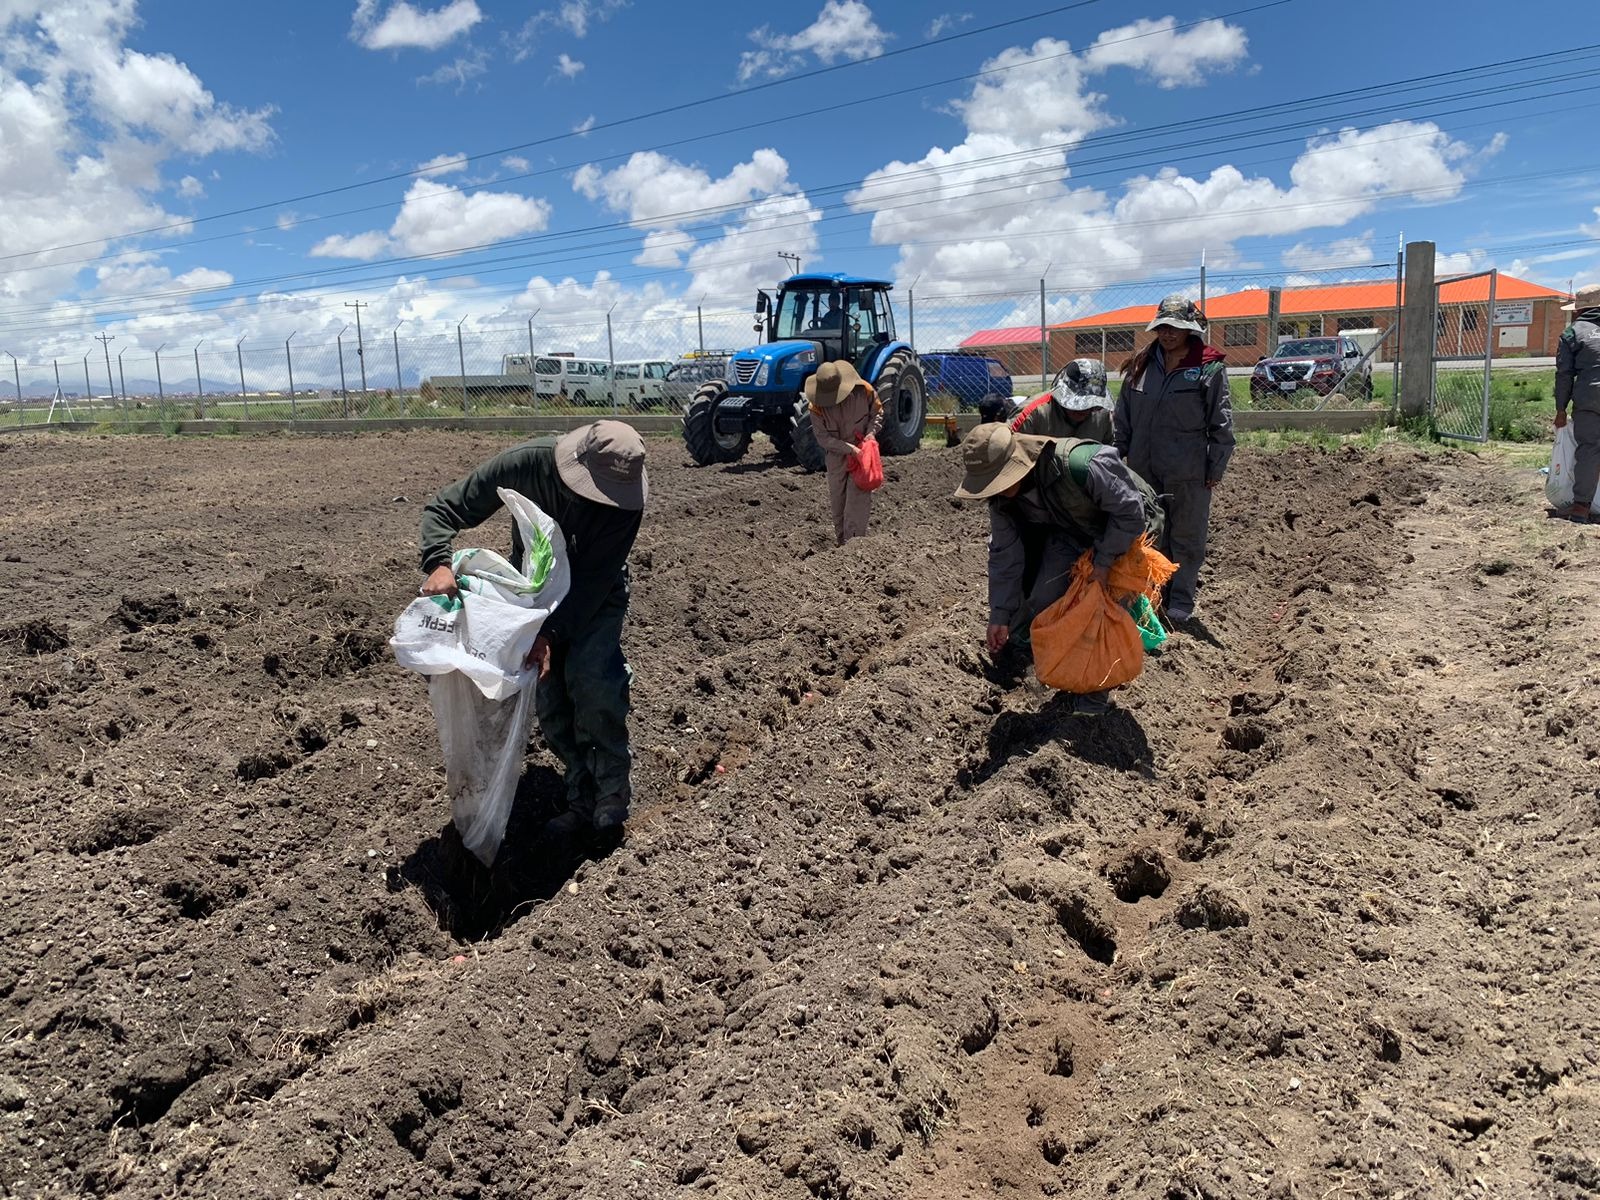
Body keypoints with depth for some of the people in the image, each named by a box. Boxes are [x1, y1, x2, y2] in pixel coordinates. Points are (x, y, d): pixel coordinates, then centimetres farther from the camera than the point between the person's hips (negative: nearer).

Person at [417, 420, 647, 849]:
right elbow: (442, 509, -22)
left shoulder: (625, 497, -30)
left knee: (594, 680, -23)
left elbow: (595, 578, -29)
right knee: (548, 694, -4)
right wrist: (438, 565, -41)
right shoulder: (525, 463, -29)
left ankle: (611, 800, -9)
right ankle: (583, 802, 8)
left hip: (596, 593, -2)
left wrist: (553, 635, -39)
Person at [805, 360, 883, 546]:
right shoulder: (816, 406, -17)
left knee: (857, 497, -12)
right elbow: (823, 438, -16)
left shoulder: (863, 390, -16)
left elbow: (878, 412, 2)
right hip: (837, 455, 2)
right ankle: (841, 541, 26)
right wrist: (849, 448, -25)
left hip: (862, 452, -2)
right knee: (837, 499, 10)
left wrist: (871, 432, -16)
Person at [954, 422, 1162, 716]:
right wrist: (999, 615, -9)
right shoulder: (1002, 497, -20)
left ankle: (1094, 697, 6)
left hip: (1123, 532, -5)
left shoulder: (1081, 464, -42)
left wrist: (1104, 562, -27)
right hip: (1070, 534, 5)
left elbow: (1130, 511, -30)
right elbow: (1004, 555, -9)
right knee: (1042, 599, -6)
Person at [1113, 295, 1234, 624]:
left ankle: (1182, 599, 16)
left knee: (1186, 536, 6)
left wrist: (1216, 467, -7)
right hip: (1144, 468, 5)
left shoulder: (1209, 368, -7)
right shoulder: (1141, 366, 5)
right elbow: (1122, 416, 11)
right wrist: (1117, 454, 6)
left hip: (1188, 472, -4)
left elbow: (1221, 424, -6)